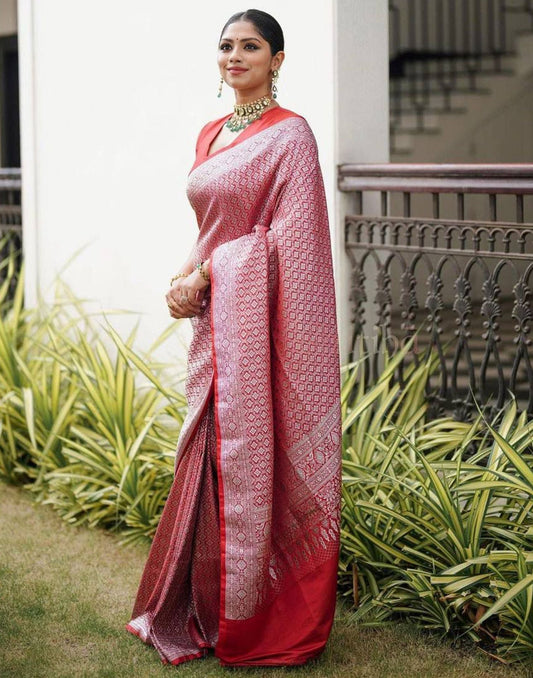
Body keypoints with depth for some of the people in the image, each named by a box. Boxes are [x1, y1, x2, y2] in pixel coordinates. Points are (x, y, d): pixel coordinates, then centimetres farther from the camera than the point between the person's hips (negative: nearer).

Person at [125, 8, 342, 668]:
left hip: (259, 316, -7)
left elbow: (288, 235, -14)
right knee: (211, 455, 11)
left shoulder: (289, 134, -7)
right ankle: (207, 607, 22)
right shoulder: (210, 135, 16)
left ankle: (262, 621, 7)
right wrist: (189, 276, 0)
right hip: (215, 317, 7)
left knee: (252, 457, -4)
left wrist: (201, 276, -13)